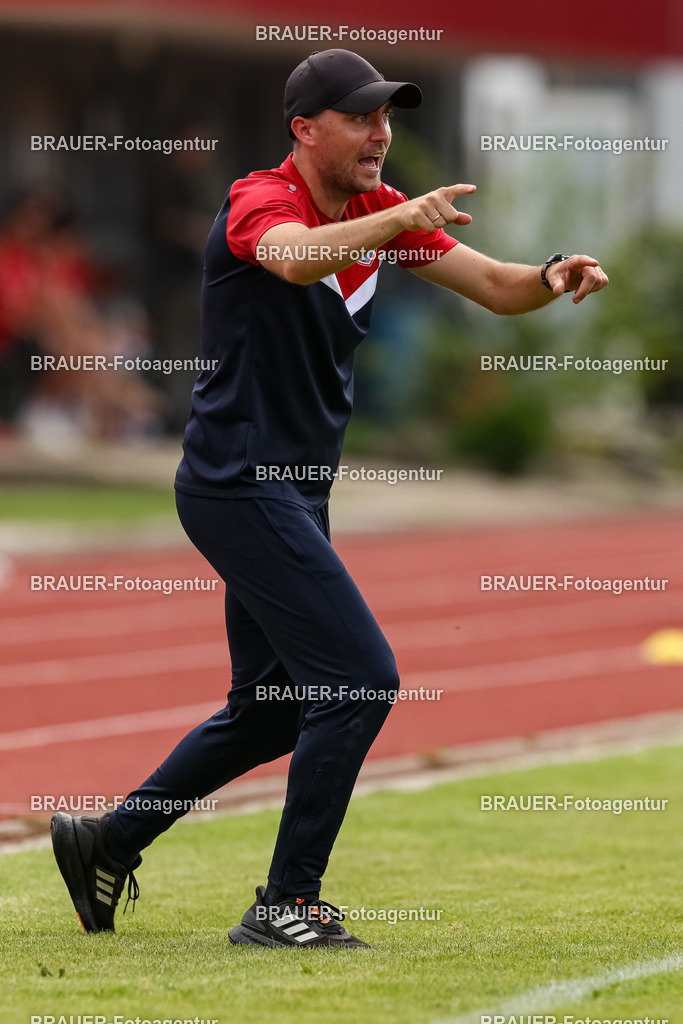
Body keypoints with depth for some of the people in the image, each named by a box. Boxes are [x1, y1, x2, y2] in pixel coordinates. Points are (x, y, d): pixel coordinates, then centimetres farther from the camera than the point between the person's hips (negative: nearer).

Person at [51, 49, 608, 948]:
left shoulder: (380, 211, 8)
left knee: (275, 708, 17)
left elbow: (494, 285, 4)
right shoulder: (259, 201, -16)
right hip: (241, 487, -9)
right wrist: (400, 222, -54)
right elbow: (294, 258, -40)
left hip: (290, 496, 9)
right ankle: (285, 904, -7)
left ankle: (106, 842, 29)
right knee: (359, 678, -14)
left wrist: (551, 277, -18)